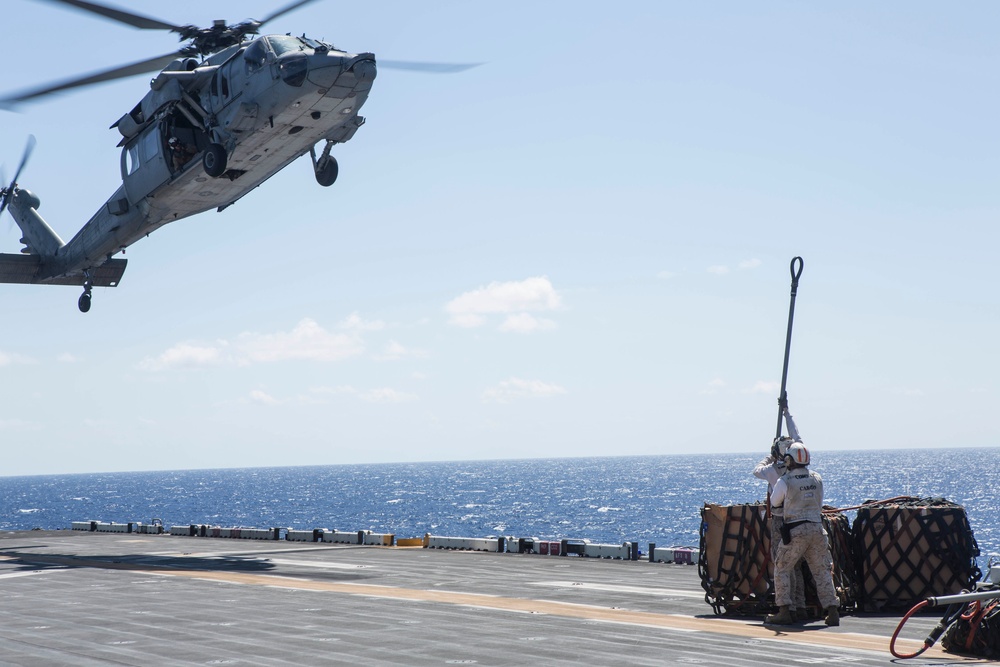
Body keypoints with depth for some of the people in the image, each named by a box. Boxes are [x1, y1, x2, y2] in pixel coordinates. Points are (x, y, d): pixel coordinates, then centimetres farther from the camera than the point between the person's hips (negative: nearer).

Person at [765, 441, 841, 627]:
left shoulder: (784, 482, -7)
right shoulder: (817, 479, 6)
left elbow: (774, 502, 9)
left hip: (795, 530, -4)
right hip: (817, 528, 4)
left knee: (782, 569, 8)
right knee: (822, 572, 9)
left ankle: (784, 612, 2)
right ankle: (833, 612, 5)